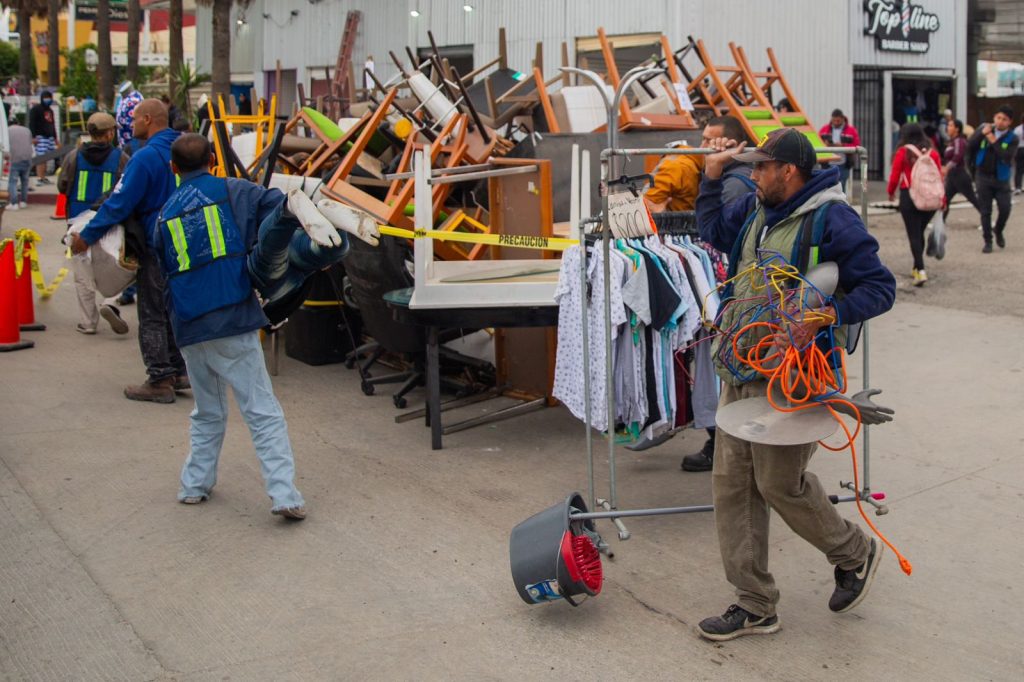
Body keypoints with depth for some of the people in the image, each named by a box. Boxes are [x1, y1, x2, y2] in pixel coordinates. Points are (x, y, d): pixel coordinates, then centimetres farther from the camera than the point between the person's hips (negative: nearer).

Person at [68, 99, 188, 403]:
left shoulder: (146, 156, -19)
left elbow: (120, 203, -21)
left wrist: (87, 235, -13)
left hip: (155, 245, -8)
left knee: (152, 315, 0)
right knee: (172, 309, 18)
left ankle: (160, 381, 3)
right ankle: (178, 371, 22)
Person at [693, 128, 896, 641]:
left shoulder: (833, 221, -15)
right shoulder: (756, 209, 9)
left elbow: (880, 287, -14)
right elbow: (712, 231, 28)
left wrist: (827, 315, -29)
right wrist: (713, 174, 18)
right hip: (739, 371, 8)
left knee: (780, 484, 1)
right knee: (732, 483, 8)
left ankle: (855, 553, 31)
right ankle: (754, 605, 19)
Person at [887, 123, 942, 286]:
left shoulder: (903, 152, -6)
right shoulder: (933, 153, 4)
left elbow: (895, 176, -5)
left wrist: (891, 193, 13)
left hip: (909, 196, -4)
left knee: (914, 235, -3)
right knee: (920, 232, 19)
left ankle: (921, 271, -16)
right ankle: (916, 268, 27)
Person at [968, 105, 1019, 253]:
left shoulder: (1012, 139, -5)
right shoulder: (983, 129, 0)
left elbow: (1007, 157, -21)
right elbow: (969, 148, -7)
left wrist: (994, 141, -22)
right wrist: (981, 134, -19)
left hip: (1001, 179, -1)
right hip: (983, 176, 1)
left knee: (1005, 209, -6)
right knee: (985, 211, 3)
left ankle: (998, 231, 23)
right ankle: (988, 241, 14)